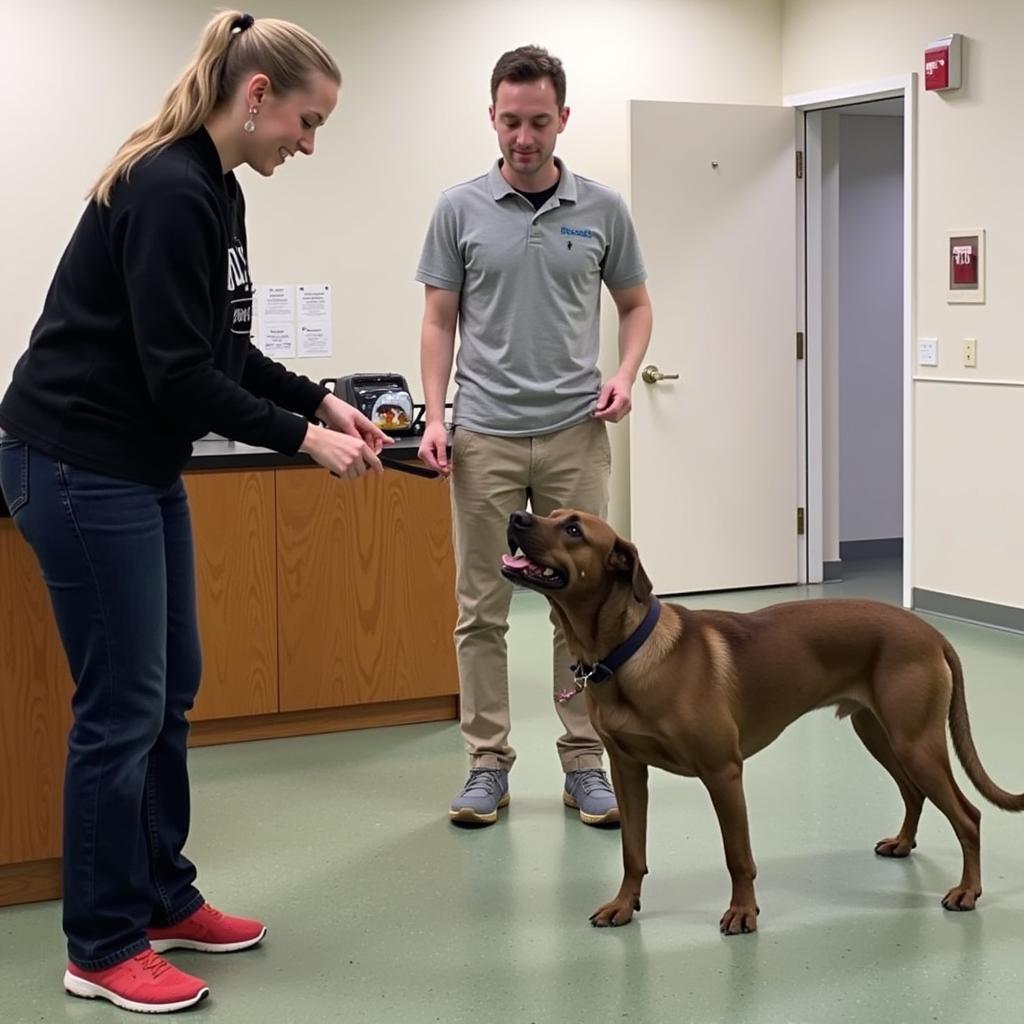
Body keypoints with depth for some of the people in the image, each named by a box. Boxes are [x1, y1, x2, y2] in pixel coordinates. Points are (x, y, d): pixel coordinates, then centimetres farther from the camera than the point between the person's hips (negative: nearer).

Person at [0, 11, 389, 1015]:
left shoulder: (210, 188, 10)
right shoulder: (170, 192, -21)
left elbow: (224, 352, 16)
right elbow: (179, 374, -23)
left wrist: (322, 402, 7)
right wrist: (302, 436, -15)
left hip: (139, 466, 10)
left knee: (170, 689, 15)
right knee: (122, 705, -3)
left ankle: (163, 900, 28)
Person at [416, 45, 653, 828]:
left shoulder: (603, 210, 3)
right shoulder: (460, 210, 1)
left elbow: (637, 305, 11)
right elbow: (440, 320, 3)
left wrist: (625, 375, -8)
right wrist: (435, 416, -8)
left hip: (575, 435, 1)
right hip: (485, 437, 0)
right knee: (481, 609, 4)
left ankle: (584, 762, 14)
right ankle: (488, 763, 14)